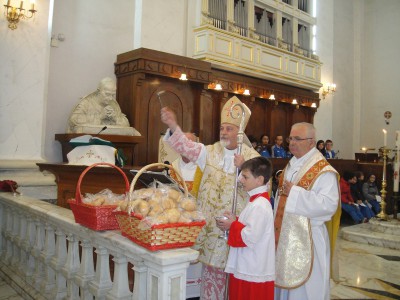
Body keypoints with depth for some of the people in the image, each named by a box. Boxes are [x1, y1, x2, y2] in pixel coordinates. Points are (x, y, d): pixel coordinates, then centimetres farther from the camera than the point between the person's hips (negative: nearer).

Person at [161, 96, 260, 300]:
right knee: (212, 268, 11)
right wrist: (173, 126, -30)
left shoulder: (252, 156, -2)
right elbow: (186, 147, -15)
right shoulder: (210, 152, 1)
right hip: (211, 223, 2)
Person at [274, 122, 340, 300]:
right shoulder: (291, 165, 10)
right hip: (285, 234, 8)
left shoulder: (323, 171, -16)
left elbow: (329, 204, -27)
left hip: (307, 237, -8)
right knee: (284, 276, 18)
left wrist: (294, 192, -26)